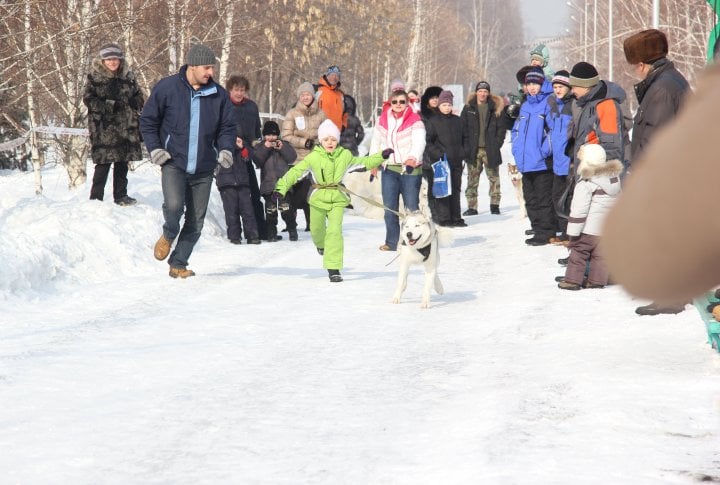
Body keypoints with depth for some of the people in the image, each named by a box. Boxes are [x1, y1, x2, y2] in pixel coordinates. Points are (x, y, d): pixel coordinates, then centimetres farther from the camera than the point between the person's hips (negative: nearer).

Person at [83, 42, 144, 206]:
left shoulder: (128, 76, 10)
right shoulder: (94, 77, -2)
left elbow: (139, 97, 17)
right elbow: (88, 99, -7)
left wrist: (132, 103, -6)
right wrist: (109, 106, -17)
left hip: (125, 126, 5)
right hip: (103, 127, -5)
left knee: (122, 162, 10)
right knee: (103, 163, -7)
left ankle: (121, 195, 20)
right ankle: (96, 197, 0)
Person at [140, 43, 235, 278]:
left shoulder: (218, 94, 4)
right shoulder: (167, 88, -3)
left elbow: (228, 126, 14)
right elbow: (148, 121, 6)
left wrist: (225, 149, -4)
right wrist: (155, 148, -5)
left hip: (204, 168, 3)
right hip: (173, 163, -3)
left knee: (196, 221, 3)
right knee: (174, 205, -24)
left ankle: (178, 264, 18)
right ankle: (168, 235, 9)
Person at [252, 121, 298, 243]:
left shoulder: (284, 145, 10)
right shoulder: (260, 147, 10)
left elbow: (292, 158, -3)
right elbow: (257, 160, -7)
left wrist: (282, 148, -15)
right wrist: (265, 148, -15)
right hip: (268, 184, 1)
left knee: (286, 207, -7)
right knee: (270, 209, 1)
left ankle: (292, 228, 7)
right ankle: (271, 232, 8)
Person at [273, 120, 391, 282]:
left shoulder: (345, 155, 0)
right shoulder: (313, 157, -8)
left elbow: (363, 163, 15)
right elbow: (295, 172, -12)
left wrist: (381, 157, 8)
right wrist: (281, 188, -22)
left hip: (337, 199, 0)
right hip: (318, 198, 0)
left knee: (335, 230, -14)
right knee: (317, 230, 17)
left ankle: (333, 268, -10)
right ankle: (321, 245, 56)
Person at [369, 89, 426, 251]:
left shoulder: (415, 121, -7)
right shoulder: (383, 120, 8)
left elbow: (419, 142, -20)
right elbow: (376, 141, 20)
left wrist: (413, 157, -38)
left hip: (410, 169, -4)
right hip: (389, 168, 4)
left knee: (412, 207, -2)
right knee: (389, 207, 4)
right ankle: (391, 242, 11)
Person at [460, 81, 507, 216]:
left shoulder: (496, 108, 4)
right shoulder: (468, 108, 6)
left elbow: (501, 128, 3)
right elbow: (462, 128, 5)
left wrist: (497, 144, -8)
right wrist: (466, 146, -5)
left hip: (490, 149, -1)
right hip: (473, 150, 1)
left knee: (494, 177, 3)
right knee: (472, 179, 1)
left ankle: (495, 205, 11)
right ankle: (472, 207, 4)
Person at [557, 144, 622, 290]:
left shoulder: (585, 184, -17)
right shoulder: (614, 177, 5)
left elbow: (579, 210, -17)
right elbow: (617, 203, 15)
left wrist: (573, 231, -13)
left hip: (589, 228, -7)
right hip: (608, 228, 7)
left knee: (578, 252, 4)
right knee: (599, 254, 11)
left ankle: (572, 279, 6)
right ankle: (597, 280, 12)